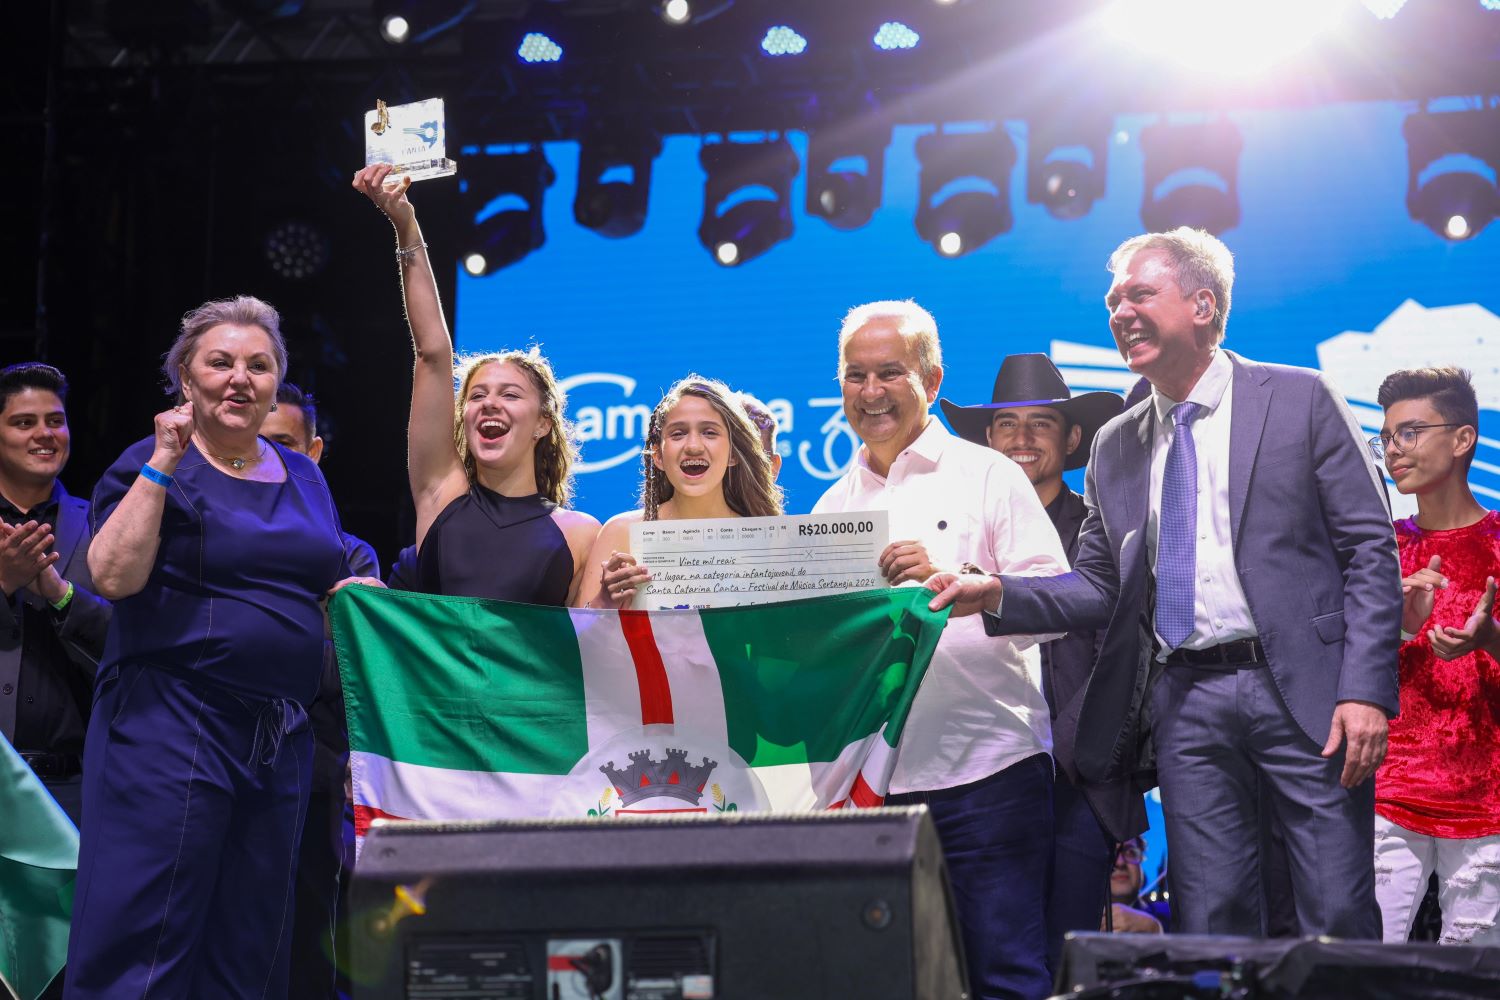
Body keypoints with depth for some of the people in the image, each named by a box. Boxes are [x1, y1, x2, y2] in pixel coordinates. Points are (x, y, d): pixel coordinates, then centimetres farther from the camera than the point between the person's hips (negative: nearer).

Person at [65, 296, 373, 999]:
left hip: (282, 732, 6)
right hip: (170, 722, -6)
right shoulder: (154, 465, -1)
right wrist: (165, 462, -16)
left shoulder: (305, 479, 16)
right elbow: (113, 574, -17)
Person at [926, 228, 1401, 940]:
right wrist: (999, 595, -4)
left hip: (1304, 692, -4)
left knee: (1339, 921, -4)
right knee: (1209, 925, 4)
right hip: (1185, 704, 4)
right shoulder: (1115, 446, 16)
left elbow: (1370, 549, -2)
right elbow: (1100, 587, 15)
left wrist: (1366, 691, -12)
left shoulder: (1300, 400, 3)